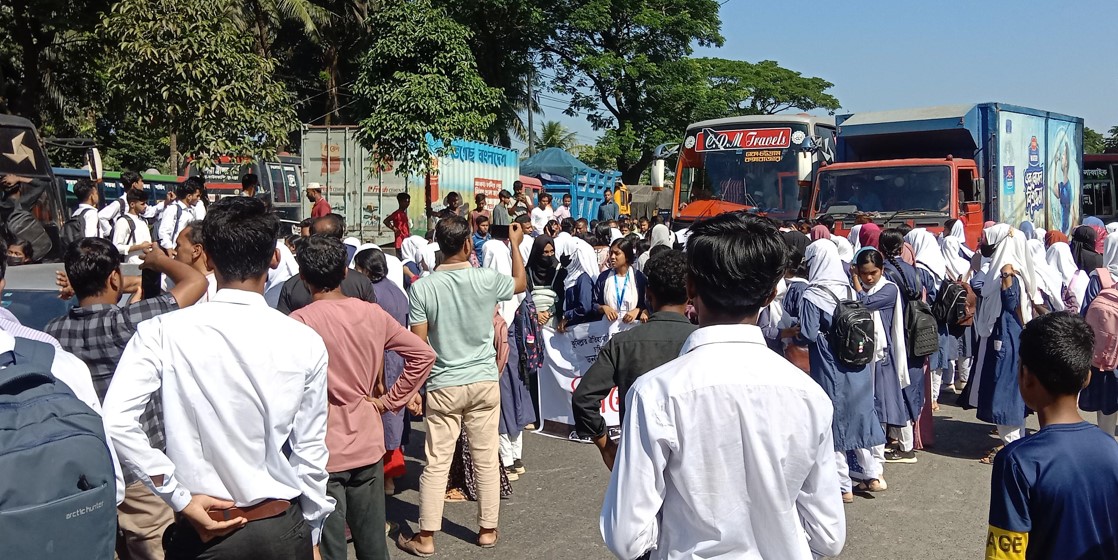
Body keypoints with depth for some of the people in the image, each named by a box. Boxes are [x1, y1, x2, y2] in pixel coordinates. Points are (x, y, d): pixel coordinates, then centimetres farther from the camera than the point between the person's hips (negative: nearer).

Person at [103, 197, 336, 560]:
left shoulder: (163, 333, -11)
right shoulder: (305, 343, -10)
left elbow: (116, 420, -19)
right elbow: (311, 450, -5)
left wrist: (180, 497, -10)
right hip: (283, 531, 1)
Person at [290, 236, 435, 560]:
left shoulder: (299, 322, -14)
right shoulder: (373, 313, 1)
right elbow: (423, 355, 5)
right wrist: (390, 400, 7)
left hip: (323, 450, -4)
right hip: (368, 444, 4)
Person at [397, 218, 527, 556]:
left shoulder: (423, 287, -11)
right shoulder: (487, 279, -8)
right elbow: (521, 283, 14)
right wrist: (515, 244, 24)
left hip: (443, 386, -1)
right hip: (484, 382, 1)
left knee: (436, 463, 6)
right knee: (486, 459, 11)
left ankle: (426, 538, 14)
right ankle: (488, 530, 22)